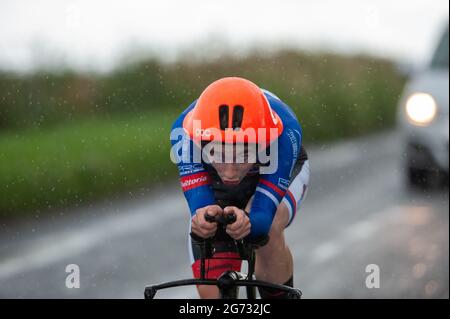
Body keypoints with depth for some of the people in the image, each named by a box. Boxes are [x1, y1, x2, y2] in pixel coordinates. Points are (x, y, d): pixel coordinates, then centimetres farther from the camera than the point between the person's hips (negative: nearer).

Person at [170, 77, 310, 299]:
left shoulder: (284, 131, -42)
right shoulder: (186, 131, -40)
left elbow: (263, 215, -43)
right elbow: (199, 204, -40)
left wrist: (247, 222, -66)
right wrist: (203, 217, -65)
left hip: (279, 173, -1)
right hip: (214, 186, 1)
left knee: (267, 232, -34)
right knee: (211, 293, -7)